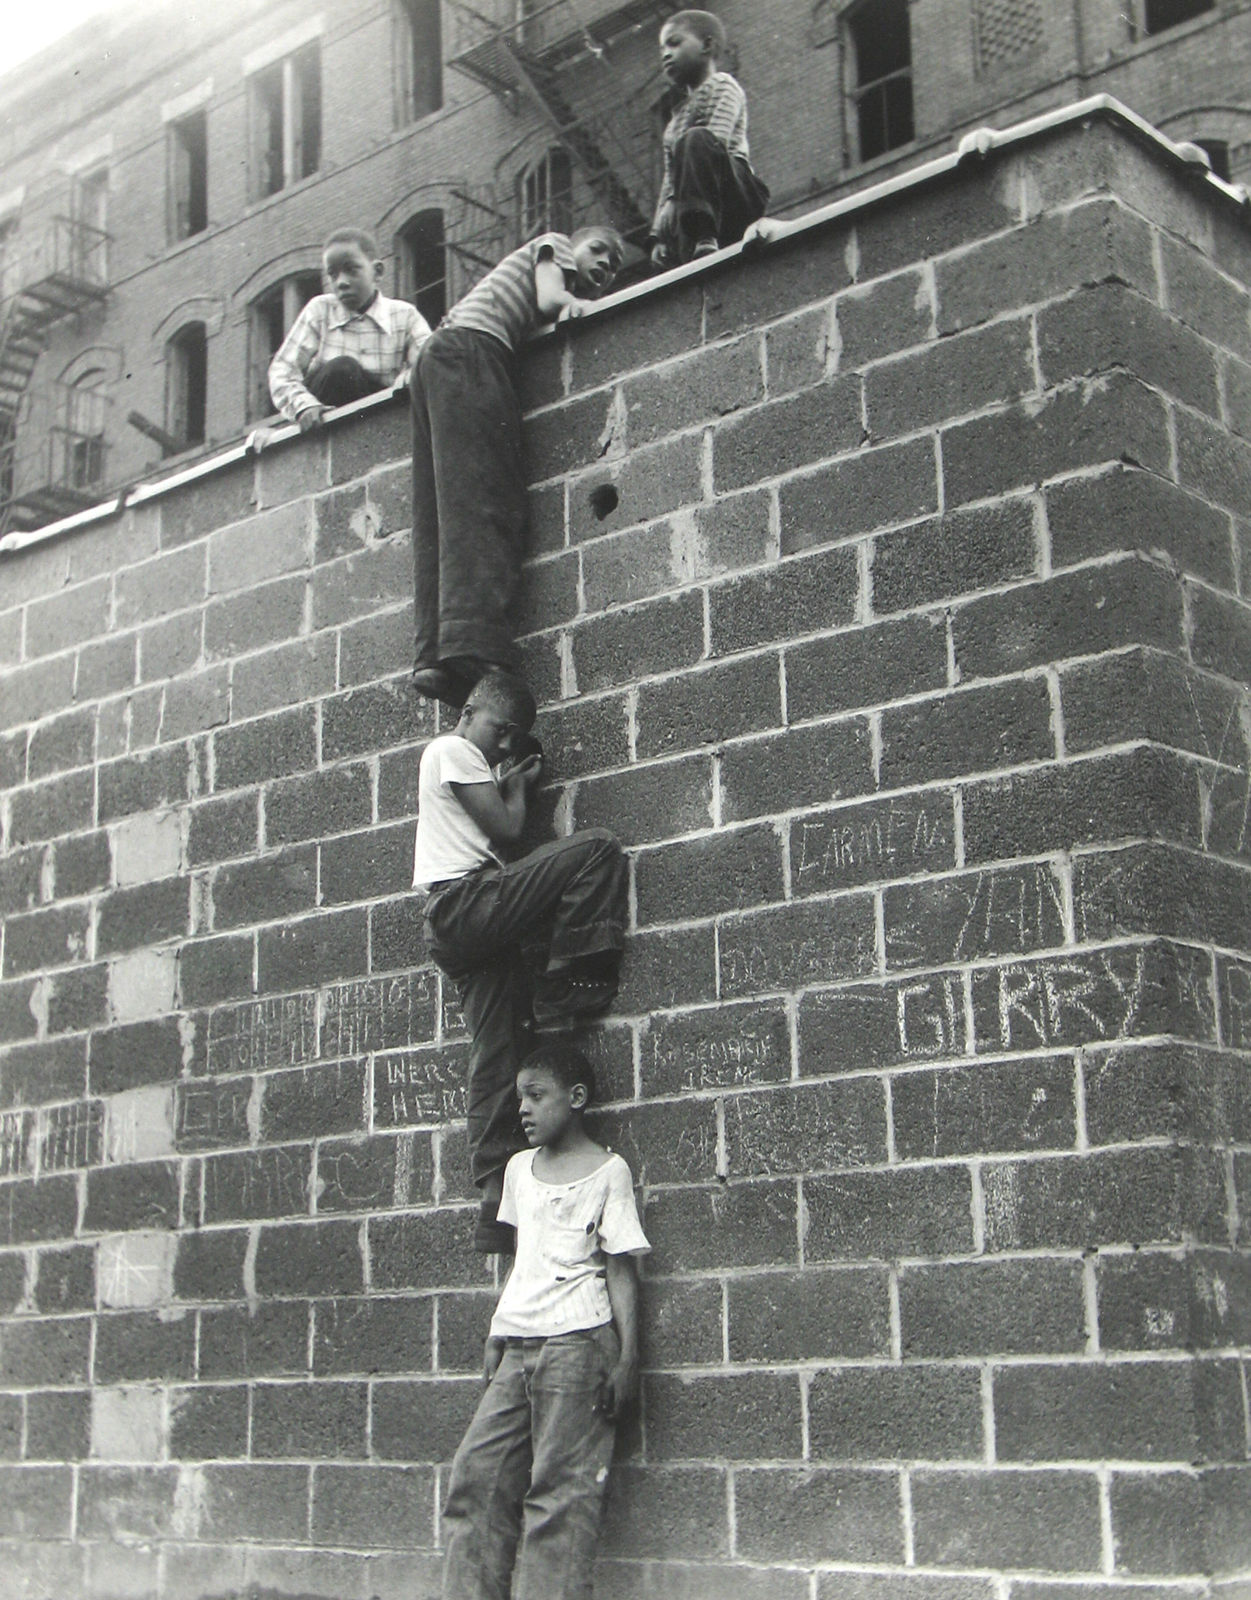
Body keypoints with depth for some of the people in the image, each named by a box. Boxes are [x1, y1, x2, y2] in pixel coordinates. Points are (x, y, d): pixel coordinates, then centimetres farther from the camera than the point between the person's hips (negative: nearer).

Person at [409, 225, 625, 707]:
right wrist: (573, 302, 14)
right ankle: (473, 643, -38)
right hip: (470, 347, -9)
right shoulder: (553, 245, 17)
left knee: (440, 520, -6)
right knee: (485, 502, -22)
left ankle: (434, 653, -18)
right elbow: (548, 300, -1)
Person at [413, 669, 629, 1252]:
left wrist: (507, 785, 15)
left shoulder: (444, 756, 30)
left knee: (496, 1056, 6)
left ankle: (495, 1204, 4)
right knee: (596, 849, -16)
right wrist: (518, 786, 11)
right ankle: (568, 984, -11)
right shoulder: (456, 749, 0)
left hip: (450, 925, 10)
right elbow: (505, 829, -6)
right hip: (469, 901, -10)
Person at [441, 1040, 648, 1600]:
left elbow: (621, 1269, -3)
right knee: (475, 1475, 1)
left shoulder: (606, 1171, -1)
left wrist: (627, 1358, -10)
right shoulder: (519, 1169, 18)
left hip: (577, 1343, -7)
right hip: (519, 1346, 7)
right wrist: (497, 1334, 17)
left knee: (559, 1489, -9)